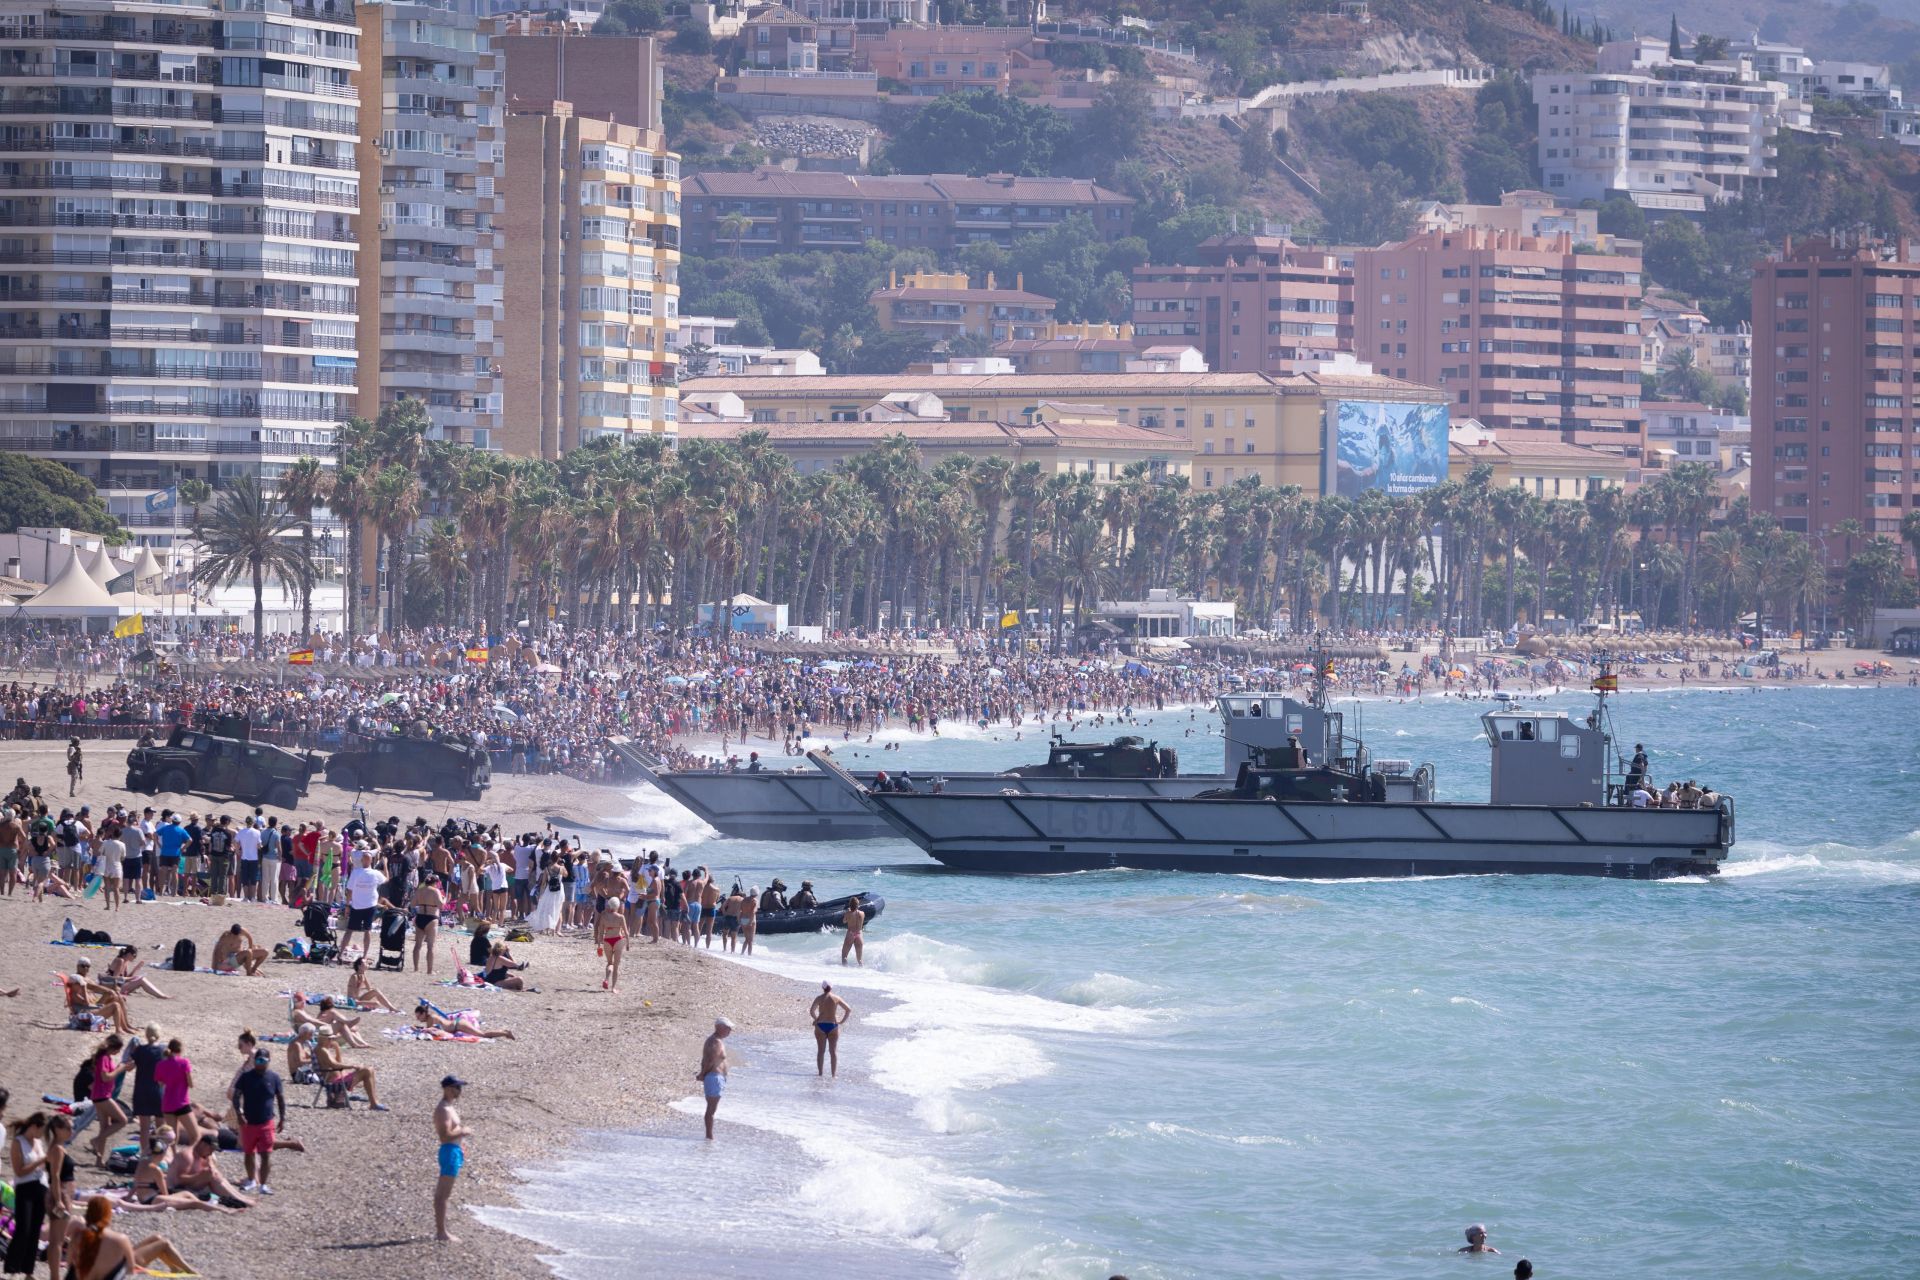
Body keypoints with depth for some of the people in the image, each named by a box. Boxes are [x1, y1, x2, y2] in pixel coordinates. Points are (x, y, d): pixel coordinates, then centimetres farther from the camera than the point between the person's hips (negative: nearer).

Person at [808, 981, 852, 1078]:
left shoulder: (819, 998, -4)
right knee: (833, 1051, 6)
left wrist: (816, 1019, 3)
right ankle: (834, 1074, 3)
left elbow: (811, 1011, -14)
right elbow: (849, 1009, 1)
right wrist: (842, 1021, 8)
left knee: (821, 1051, 7)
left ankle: (820, 1073, 6)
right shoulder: (836, 998, 0)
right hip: (833, 1026, 1)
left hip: (821, 1025, -1)